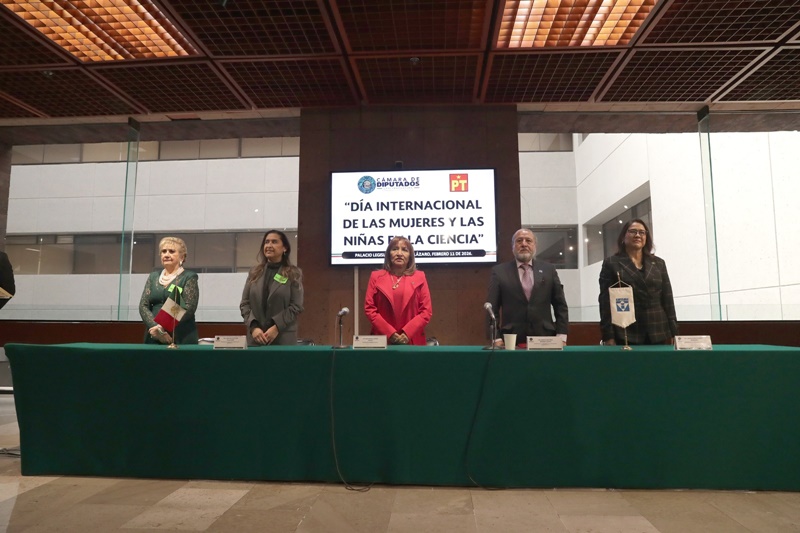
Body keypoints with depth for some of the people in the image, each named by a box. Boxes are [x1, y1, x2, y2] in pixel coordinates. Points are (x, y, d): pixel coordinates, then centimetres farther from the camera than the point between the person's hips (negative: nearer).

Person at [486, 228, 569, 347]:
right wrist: (496, 338, -8)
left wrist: (561, 336, 0)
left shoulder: (548, 269, 9)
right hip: (512, 341, -2)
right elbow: (492, 308, 0)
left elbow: (560, 305, 9)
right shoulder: (499, 271, 3)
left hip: (545, 339, 2)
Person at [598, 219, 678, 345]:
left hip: (658, 334, 3)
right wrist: (608, 337, -9)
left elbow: (668, 301, 12)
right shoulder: (611, 264, 4)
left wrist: (673, 333, 6)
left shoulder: (659, 263, 14)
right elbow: (605, 301, -2)